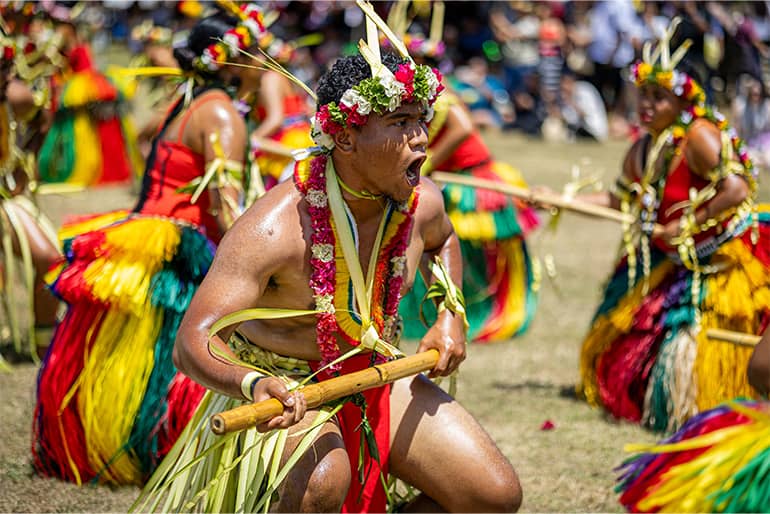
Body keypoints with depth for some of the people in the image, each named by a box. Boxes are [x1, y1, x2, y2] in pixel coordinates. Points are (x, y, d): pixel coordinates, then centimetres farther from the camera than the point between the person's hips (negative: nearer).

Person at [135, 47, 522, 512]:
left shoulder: (421, 203, -9)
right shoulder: (273, 228, -30)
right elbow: (193, 342, -37)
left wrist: (451, 317, 5)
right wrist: (254, 385, -56)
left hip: (378, 378, 7)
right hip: (287, 390, -6)